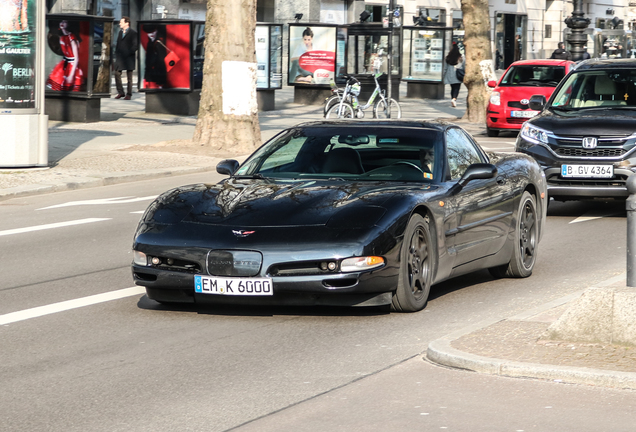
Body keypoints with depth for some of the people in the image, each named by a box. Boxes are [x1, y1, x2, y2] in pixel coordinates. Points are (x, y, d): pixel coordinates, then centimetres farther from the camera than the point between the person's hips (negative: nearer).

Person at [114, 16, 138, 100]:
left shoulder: (133, 33, -6)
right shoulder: (120, 32, 16)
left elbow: (135, 45, -11)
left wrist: (129, 53, -15)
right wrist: (116, 53, 10)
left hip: (128, 58, -7)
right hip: (120, 58, 7)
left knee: (129, 77, 1)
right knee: (117, 74, 2)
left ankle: (129, 94, 6)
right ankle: (120, 92, 11)